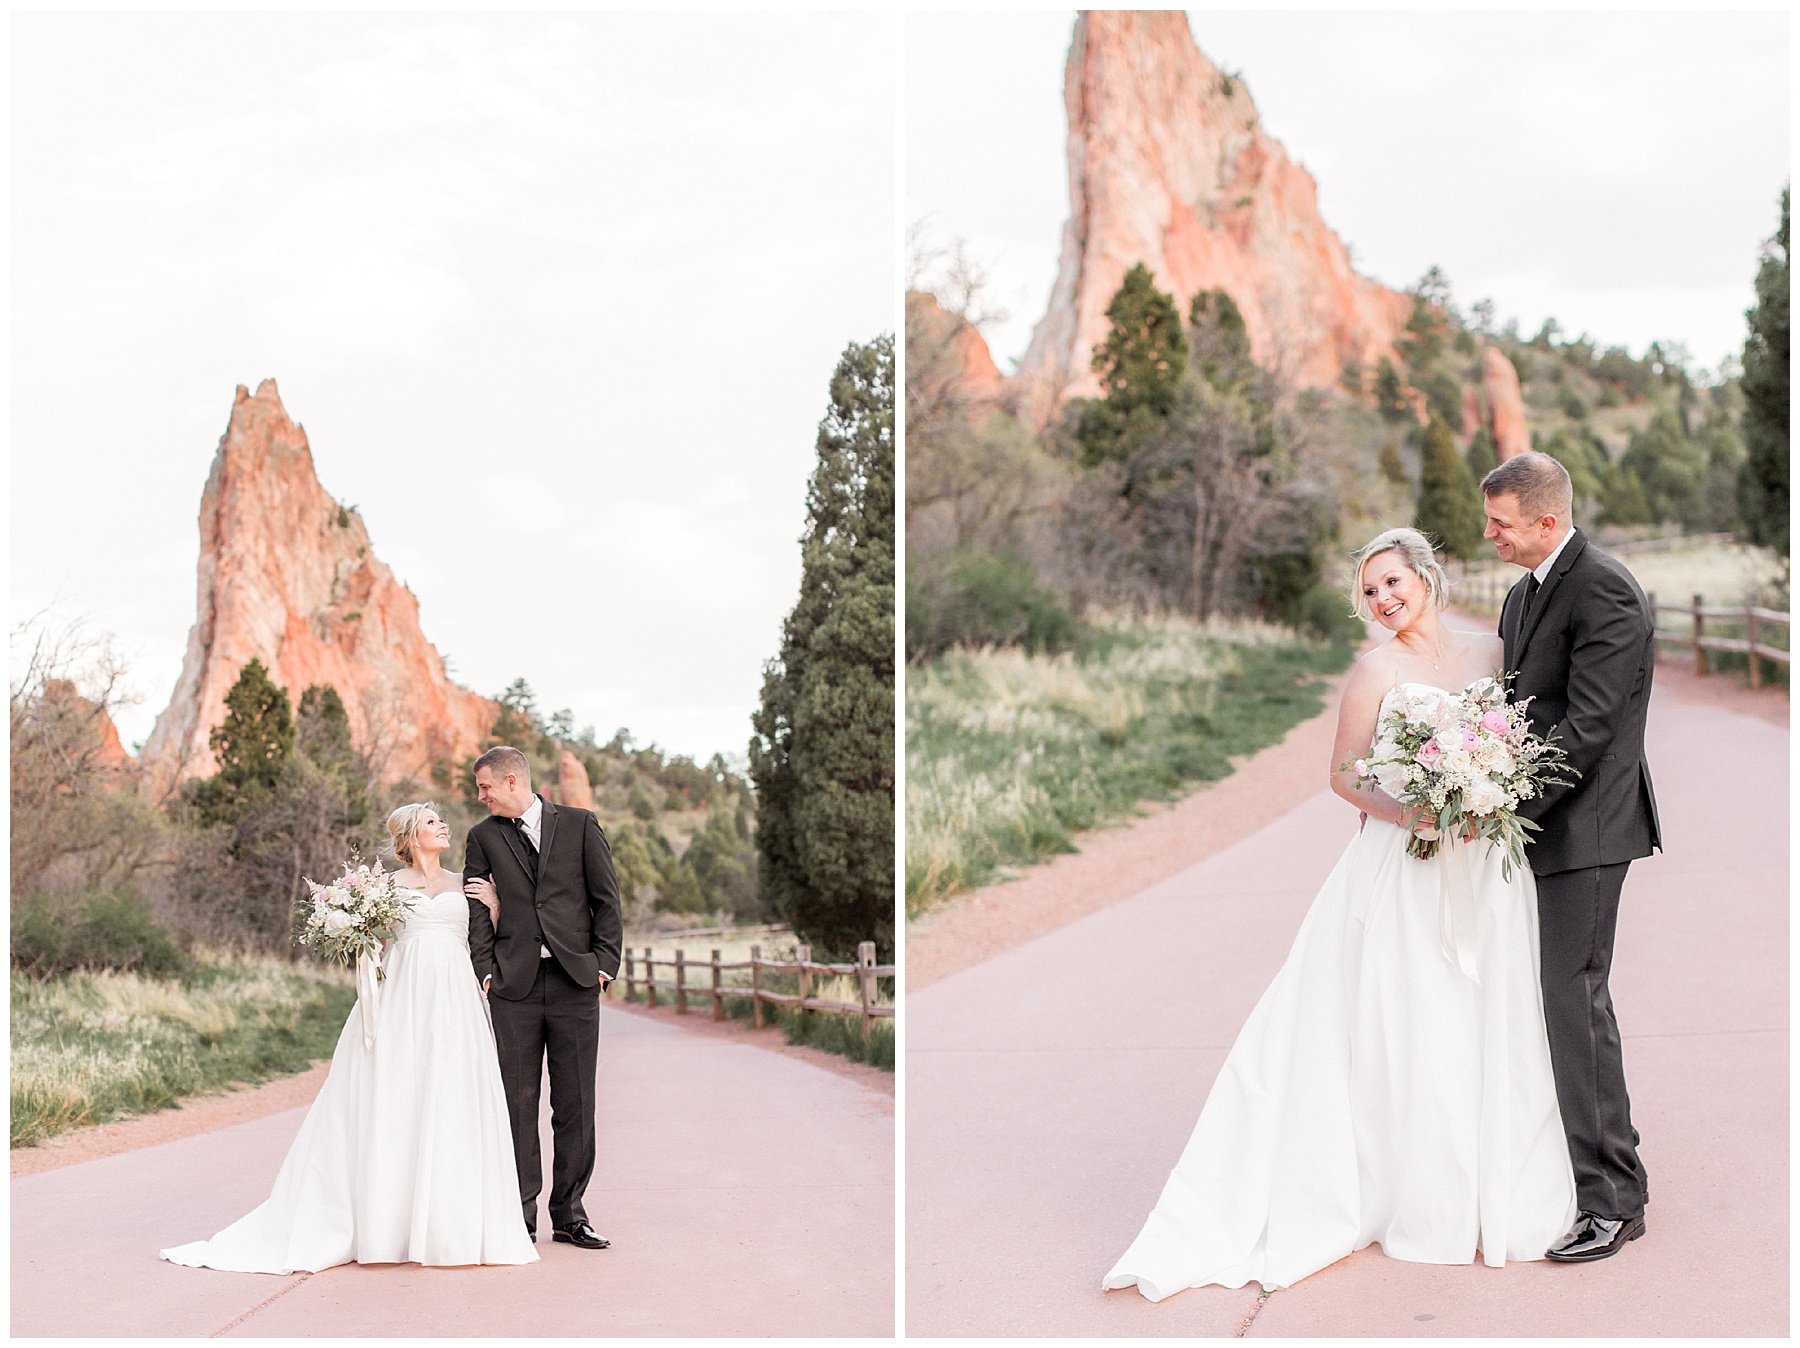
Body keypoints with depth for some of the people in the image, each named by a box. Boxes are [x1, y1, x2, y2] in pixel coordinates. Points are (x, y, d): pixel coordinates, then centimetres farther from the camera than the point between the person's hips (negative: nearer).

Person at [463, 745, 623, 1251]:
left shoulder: (579, 825, 6)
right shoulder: (482, 837, 11)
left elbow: (607, 899, 6)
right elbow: (477, 911, 7)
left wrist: (605, 962, -2)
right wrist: (486, 971, -4)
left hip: (574, 981, -1)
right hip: (514, 984, 1)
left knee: (574, 1104, 2)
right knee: (517, 1103, 0)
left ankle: (569, 1213, 10)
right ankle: (521, 1216, 6)